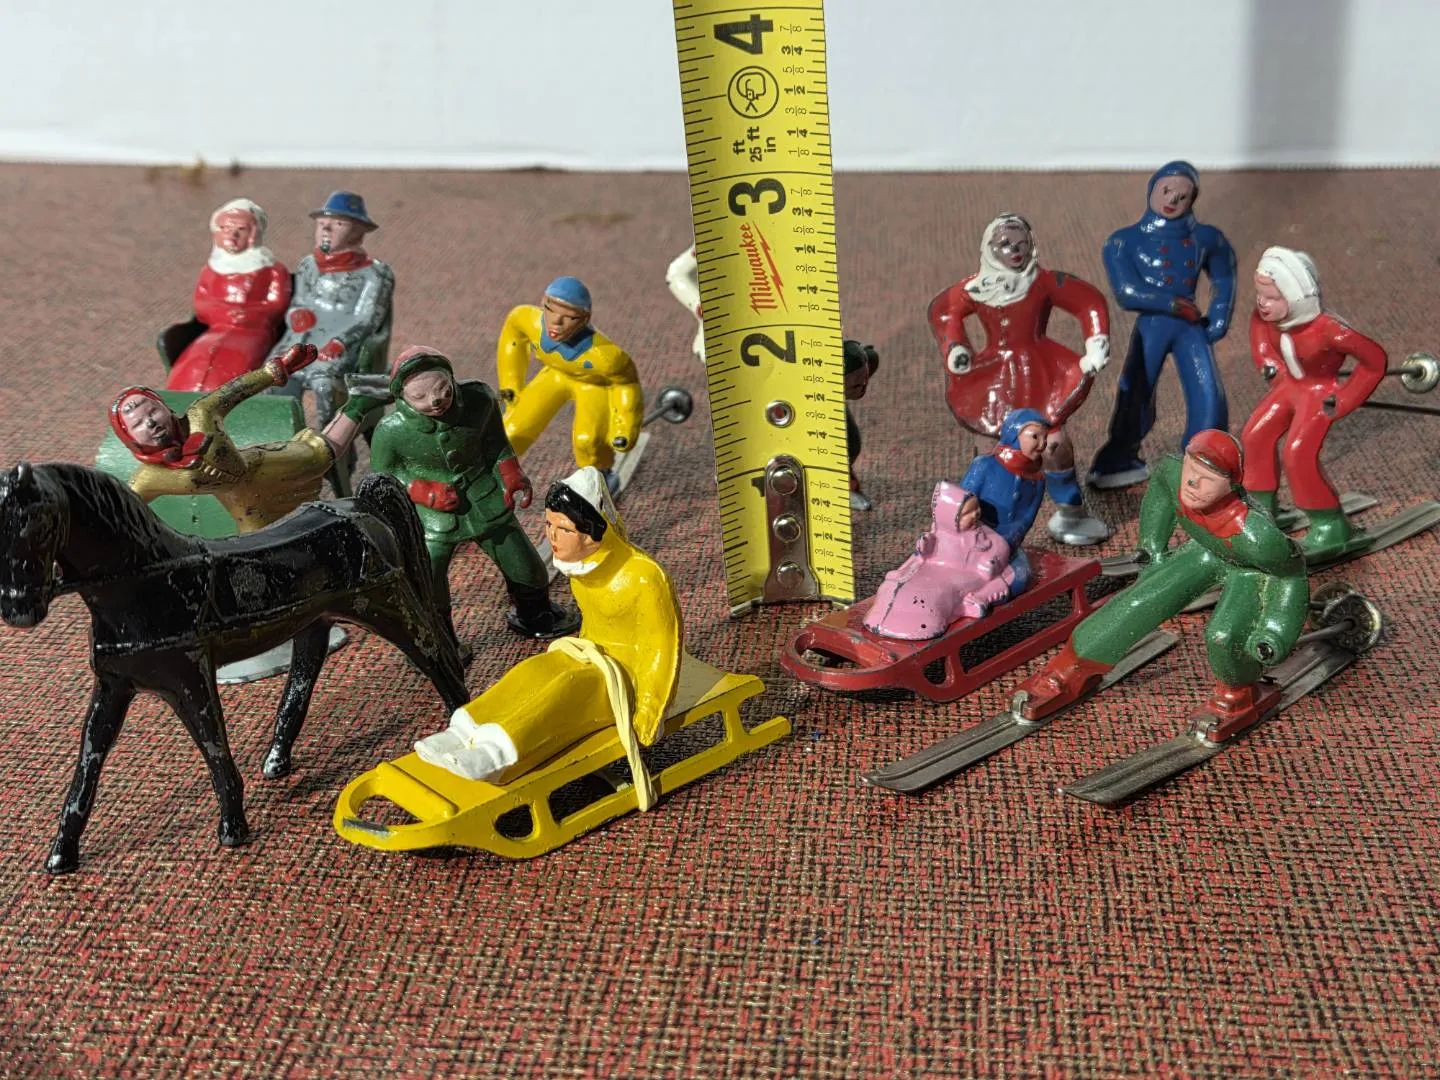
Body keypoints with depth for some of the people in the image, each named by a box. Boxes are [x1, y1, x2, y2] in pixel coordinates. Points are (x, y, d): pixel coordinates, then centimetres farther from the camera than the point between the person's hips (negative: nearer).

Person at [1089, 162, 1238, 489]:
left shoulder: (1205, 238, 9)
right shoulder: (1126, 241, 0)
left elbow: (1224, 281, 22)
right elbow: (1126, 293, -11)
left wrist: (1216, 324, 10)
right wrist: (1174, 305, -13)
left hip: (1191, 328, 2)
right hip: (1150, 328, -2)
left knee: (1209, 399, -8)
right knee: (1134, 400, 1)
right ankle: (1116, 464, 21)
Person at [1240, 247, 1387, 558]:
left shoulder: (1327, 330, -38)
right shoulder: (1267, 313, -20)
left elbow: (1376, 360, -26)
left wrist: (1343, 400, -20)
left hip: (1320, 390, -7)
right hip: (1291, 383, 7)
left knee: (1298, 455, -15)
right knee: (1256, 436, 11)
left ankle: (1330, 526, 1)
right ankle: (1261, 509, 29)